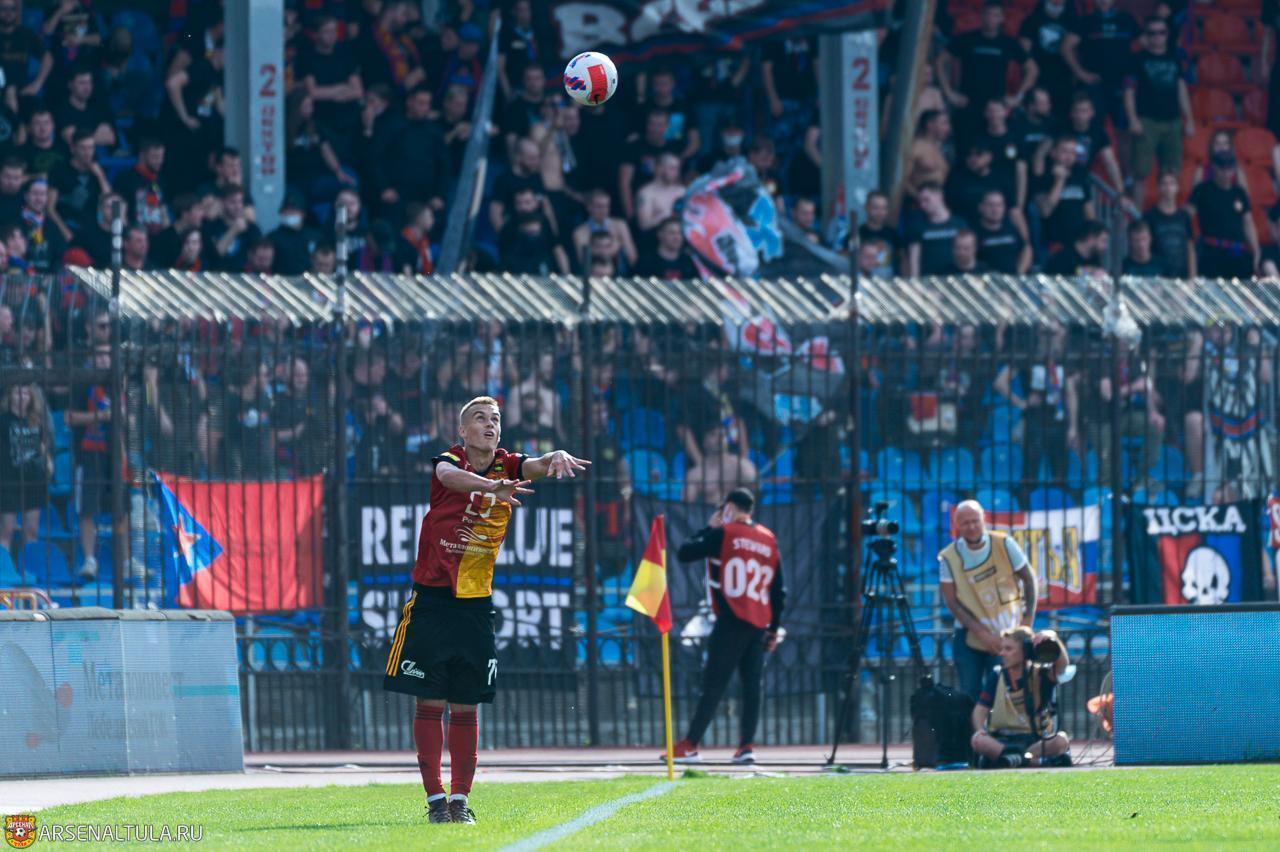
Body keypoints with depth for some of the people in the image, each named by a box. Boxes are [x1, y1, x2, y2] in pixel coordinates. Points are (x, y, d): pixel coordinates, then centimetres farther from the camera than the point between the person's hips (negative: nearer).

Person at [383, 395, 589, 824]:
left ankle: (460, 799, 10)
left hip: (476, 604, 3)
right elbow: (451, 476, -30)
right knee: (430, 703, -1)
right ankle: (435, 798, 4)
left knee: (466, 708, 4)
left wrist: (558, 459, -42)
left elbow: (538, 466, -16)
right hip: (431, 599, -3)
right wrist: (492, 487, -51)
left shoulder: (507, 467, 3)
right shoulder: (449, 460, -6)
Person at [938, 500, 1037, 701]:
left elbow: (1028, 578, 1)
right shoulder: (949, 558, -8)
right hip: (968, 636, 1)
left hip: (1006, 633, -1)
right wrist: (982, 633, -14)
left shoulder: (1004, 544, -9)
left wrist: (1028, 618, -7)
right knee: (969, 695, 1)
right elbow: (952, 601, -8)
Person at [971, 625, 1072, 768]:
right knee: (978, 740, -32)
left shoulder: (1040, 674, 1)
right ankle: (1037, 761, -40)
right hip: (1002, 739, 1)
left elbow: (1061, 665, -19)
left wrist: (1054, 640, -38)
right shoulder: (997, 675, 9)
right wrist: (980, 729, -16)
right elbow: (981, 708, 5)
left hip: (1035, 740, -1)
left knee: (1062, 740, -33)